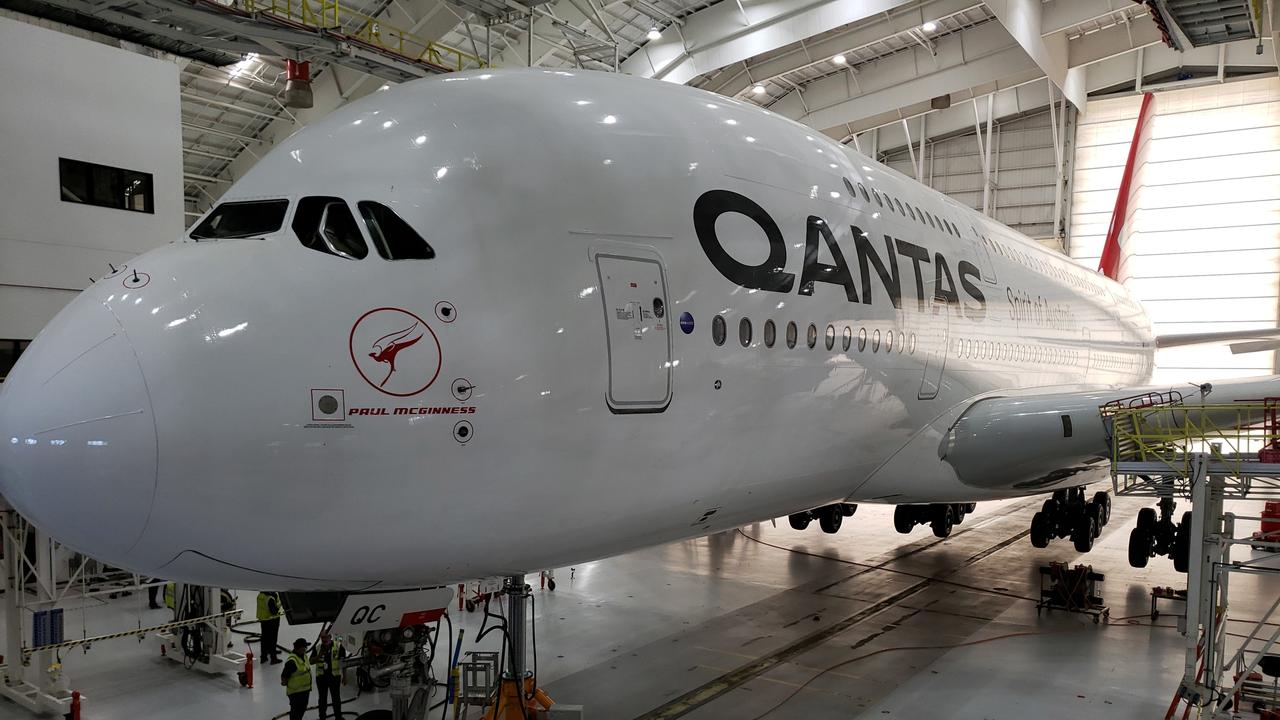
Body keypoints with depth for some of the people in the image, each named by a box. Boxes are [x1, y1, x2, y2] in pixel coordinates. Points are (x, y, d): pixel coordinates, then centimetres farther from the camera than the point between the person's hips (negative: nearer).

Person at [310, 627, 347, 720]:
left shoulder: (338, 646, -7)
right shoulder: (317, 648, 1)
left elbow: (344, 662, -3)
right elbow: (311, 662, 2)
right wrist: (319, 655, -17)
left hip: (334, 676, -3)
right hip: (321, 677, 3)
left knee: (336, 698, 7)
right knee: (322, 699, 16)